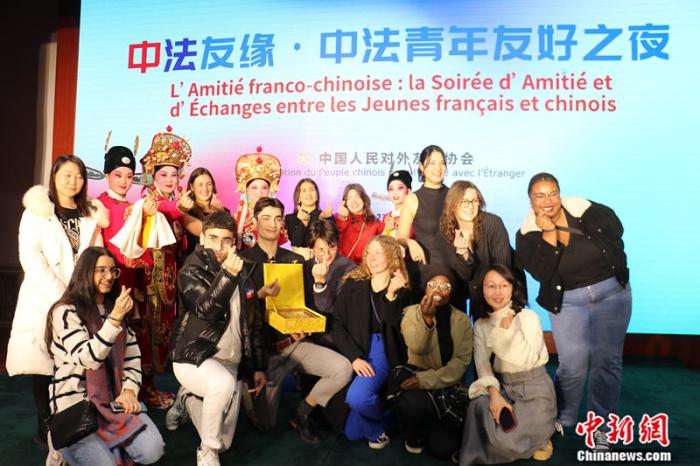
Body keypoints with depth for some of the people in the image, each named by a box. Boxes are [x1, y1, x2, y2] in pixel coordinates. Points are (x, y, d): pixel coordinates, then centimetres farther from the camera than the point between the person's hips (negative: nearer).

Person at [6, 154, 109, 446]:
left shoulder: (90, 213, 12)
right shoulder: (37, 210, 1)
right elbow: (30, 257, -9)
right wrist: (60, 295, -16)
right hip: (44, 299, -3)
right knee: (43, 363, 2)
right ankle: (45, 428, 14)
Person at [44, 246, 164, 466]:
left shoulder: (114, 307, 13)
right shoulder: (66, 312, -9)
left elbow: (133, 355, 11)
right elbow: (88, 358, -21)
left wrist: (129, 389, -6)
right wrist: (115, 318, -30)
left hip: (112, 399, 5)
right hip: (75, 405, -4)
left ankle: (108, 443, 12)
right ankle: (66, 447, 9)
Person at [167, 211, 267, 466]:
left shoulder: (242, 276, 9)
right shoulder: (190, 273, -6)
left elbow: (253, 324, 14)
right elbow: (205, 310, -23)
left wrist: (259, 366, 12)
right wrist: (227, 275, -34)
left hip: (232, 363, 6)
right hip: (194, 358, -5)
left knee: (224, 442, 7)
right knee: (224, 383, -39)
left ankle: (187, 399, 35)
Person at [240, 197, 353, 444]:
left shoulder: (296, 260, 6)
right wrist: (261, 294, -24)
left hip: (293, 342, 3)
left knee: (343, 369, -18)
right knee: (265, 422, -3)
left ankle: (302, 413, 5)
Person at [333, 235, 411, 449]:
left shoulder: (402, 289, 0)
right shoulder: (353, 283, 5)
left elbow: (395, 329, -12)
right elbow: (337, 326, -1)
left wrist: (391, 295, -24)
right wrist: (354, 357, -14)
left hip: (383, 351, -3)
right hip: (355, 352, 3)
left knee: (357, 397, -30)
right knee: (352, 432, -1)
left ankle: (378, 426, 3)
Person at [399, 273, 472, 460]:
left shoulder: (462, 320, 1)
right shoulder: (412, 312, -2)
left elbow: (462, 360, -8)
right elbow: (417, 348, -18)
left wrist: (426, 380, -21)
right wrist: (427, 319, -38)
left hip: (448, 385, 2)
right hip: (415, 376, -1)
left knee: (444, 449, -12)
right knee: (413, 404, -37)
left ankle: (432, 428, 25)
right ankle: (414, 438, 1)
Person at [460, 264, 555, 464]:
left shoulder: (528, 317, -11)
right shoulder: (481, 324, 3)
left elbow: (528, 360, -21)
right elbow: (482, 364, -6)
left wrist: (508, 329, -27)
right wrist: (494, 395, -22)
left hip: (534, 389, -4)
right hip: (503, 387, 5)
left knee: (507, 435, -22)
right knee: (480, 406, -25)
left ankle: (538, 438, 14)